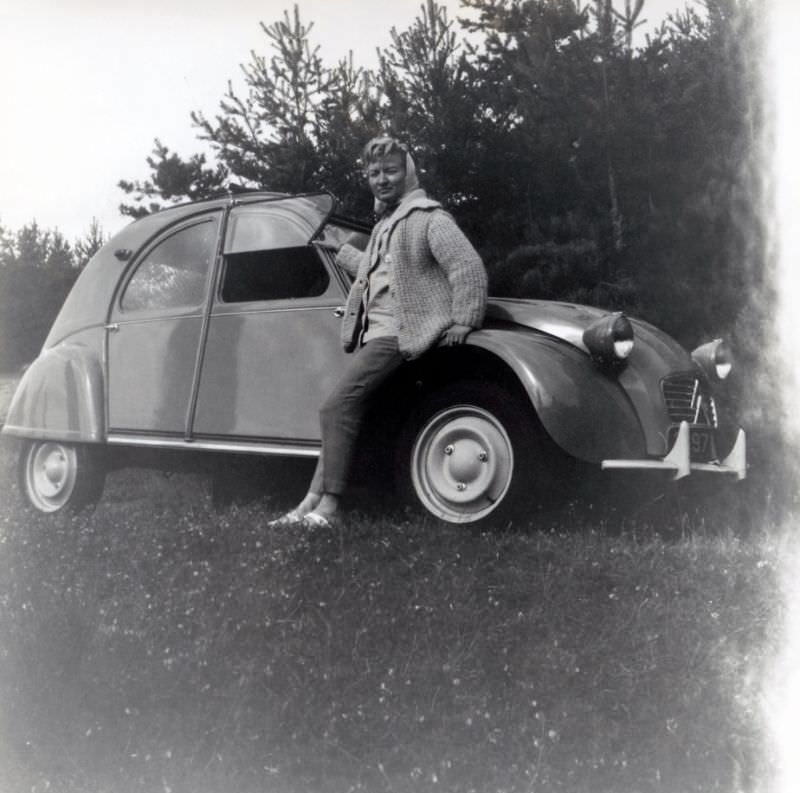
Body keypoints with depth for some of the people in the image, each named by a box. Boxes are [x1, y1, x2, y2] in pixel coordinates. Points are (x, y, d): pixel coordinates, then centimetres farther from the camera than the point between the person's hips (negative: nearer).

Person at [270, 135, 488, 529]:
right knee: (343, 411, 1)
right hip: (371, 334, 9)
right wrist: (339, 249, 48)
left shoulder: (428, 217, -3)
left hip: (393, 335, -9)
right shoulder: (384, 225, 25)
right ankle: (312, 505, 1)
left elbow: (468, 267, -13)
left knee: (337, 409, -18)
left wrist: (463, 322, -18)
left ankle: (325, 507, -16)